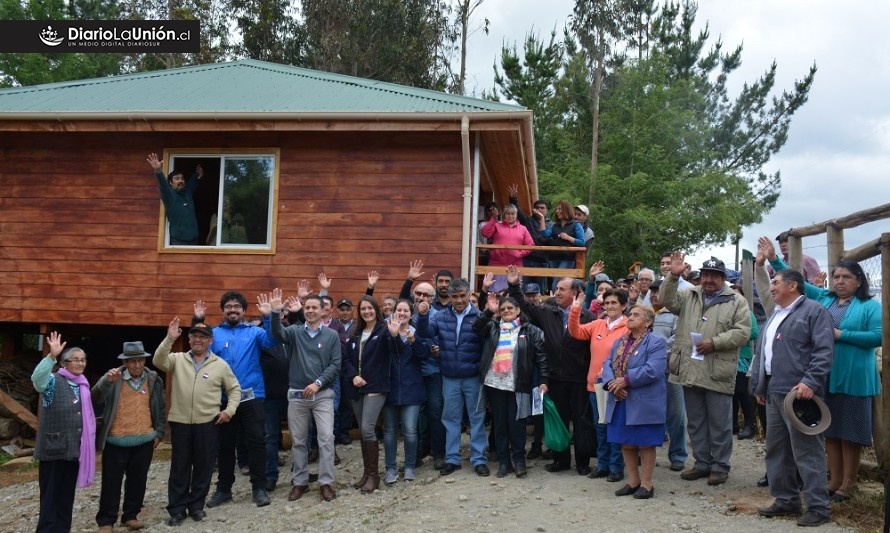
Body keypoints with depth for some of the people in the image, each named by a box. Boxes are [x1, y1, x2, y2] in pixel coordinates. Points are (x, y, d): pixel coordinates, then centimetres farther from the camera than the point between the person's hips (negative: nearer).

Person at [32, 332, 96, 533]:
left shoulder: (83, 384, 13)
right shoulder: (54, 381, -7)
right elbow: (37, 378, -31)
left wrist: (88, 444, 19)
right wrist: (51, 355, -43)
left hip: (74, 448, 7)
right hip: (54, 448, -6)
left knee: (67, 494, 14)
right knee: (51, 494, -2)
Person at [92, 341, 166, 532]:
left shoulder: (154, 380, 3)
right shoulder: (113, 377, -4)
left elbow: (161, 408, 12)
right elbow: (95, 399, -17)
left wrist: (158, 433, 9)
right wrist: (107, 382, -34)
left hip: (144, 441, 2)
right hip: (115, 441, -2)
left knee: (137, 481, 11)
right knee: (111, 482, 5)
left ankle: (131, 516, 26)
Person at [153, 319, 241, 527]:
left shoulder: (220, 365, 3)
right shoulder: (178, 359, 4)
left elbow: (234, 389, 8)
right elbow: (158, 362, -15)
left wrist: (229, 410, -5)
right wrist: (169, 339, -23)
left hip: (208, 423, 0)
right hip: (180, 422, 0)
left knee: (203, 466, 8)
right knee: (179, 467, 8)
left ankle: (196, 505, 23)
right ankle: (177, 509, 18)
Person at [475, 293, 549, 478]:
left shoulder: (530, 330, 1)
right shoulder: (493, 327, 10)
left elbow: (541, 356, -2)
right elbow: (477, 328, -7)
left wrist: (543, 380, -10)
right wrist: (489, 311, -16)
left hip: (517, 385, -3)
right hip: (495, 383, 3)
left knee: (516, 423, 1)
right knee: (499, 423, 9)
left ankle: (519, 460, 15)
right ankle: (503, 460, 18)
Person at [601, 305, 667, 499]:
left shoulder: (656, 342, -7)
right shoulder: (619, 342, 16)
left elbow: (653, 370, -21)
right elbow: (607, 364, 6)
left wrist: (625, 380, -20)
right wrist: (612, 383, -14)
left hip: (644, 404, -6)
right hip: (620, 402, 7)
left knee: (645, 444, 3)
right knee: (626, 443, 11)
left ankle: (646, 484, 15)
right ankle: (633, 481, 25)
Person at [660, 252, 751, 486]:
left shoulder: (736, 302, 0)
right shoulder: (688, 296, 12)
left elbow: (742, 332, -7)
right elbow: (668, 300, -1)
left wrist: (714, 342, -16)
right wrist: (673, 276, -13)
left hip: (718, 373, -4)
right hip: (690, 370, 4)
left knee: (719, 423, 5)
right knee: (695, 421, 13)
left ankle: (720, 466, 17)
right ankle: (702, 463, 25)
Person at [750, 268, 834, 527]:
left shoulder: (813, 311, -5)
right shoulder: (774, 316, 21)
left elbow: (823, 351, -15)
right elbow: (761, 353, 24)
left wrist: (810, 382, -23)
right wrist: (758, 386, 20)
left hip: (798, 392, -9)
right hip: (773, 393, 9)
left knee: (807, 451, -5)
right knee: (776, 449, 13)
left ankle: (818, 506, 4)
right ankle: (786, 500, 23)